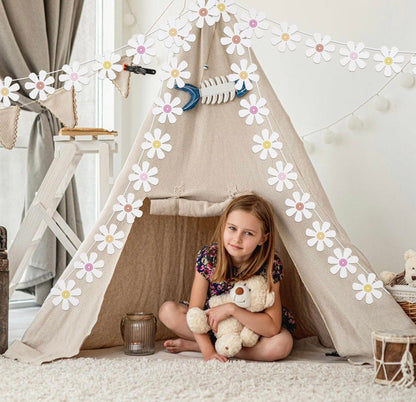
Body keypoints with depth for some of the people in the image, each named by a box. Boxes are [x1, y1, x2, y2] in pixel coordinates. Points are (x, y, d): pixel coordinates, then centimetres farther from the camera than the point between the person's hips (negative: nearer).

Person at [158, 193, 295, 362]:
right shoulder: (208, 256, -22)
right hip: (210, 323, 0)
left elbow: (273, 327, -28)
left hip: (253, 328, 0)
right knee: (168, 311, -18)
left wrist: (232, 309, -35)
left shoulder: (270, 266, -25)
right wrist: (208, 351, -31)